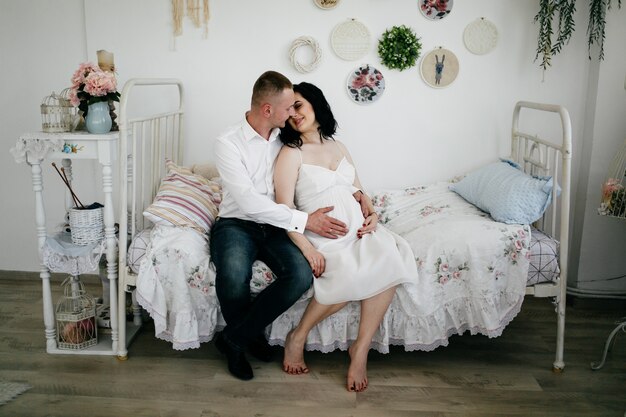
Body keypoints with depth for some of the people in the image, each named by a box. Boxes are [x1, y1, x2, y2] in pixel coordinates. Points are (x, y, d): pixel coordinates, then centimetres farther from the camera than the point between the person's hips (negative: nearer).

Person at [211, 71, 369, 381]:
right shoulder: (228, 143, -11)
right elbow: (250, 203, -20)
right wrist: (305, 221, -23)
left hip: (275, 227, 4)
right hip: (237, 224, -4)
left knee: (301, 274, -27)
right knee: (234, 274, -37)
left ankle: (233, 338, -9)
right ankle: (251, 334, -3)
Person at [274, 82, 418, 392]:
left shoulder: (338, 147, 18)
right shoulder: (291, 153, -2)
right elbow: (284, 207, -10)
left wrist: (371, 213, 1)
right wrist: (307, 249, -21)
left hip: (357, 227, 6)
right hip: (322, 235, -5)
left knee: (388, 261, -25)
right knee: (350, 275, -33)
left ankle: (360, 349, -14)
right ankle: (298, 337, -8)